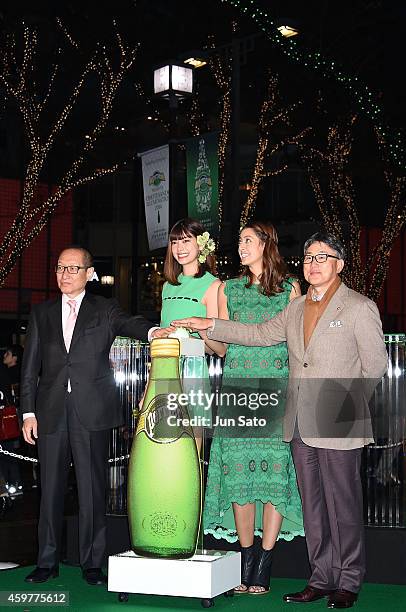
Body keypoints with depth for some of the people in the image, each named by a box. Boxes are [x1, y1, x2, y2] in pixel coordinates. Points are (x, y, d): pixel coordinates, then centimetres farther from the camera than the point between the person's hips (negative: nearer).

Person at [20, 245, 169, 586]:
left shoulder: (105, 310, 9)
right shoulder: (42, 314, 15)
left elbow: (129, 324, -11)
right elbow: (30, 368, 12)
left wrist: (152, 331, -35)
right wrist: (28, 411, 4)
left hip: (92, 413, -2)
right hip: (51, 413, 2)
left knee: (93, 488, 0)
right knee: (50, 488, 7)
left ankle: (92, 563, 10)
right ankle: (48, 562, 17)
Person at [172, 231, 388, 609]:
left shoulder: (360, 308, -3)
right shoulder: (296, 308, 15)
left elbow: (375, 365, -2)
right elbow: (260, 334, 19)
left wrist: (348, 406, -3)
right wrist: (210, 326, 14)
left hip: (338, 426, -6)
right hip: (300, 424, 6)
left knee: (343, 505, 1)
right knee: (312, 506, 11)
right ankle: (321, 578, 21)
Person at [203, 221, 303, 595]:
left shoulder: (290, 287, 8)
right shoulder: (229, 289, 15)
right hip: (237, 387, 2)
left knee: (274, 471, -5)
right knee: (239, 472, -1)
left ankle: (264, 567, 1)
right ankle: (246, 563, 8)